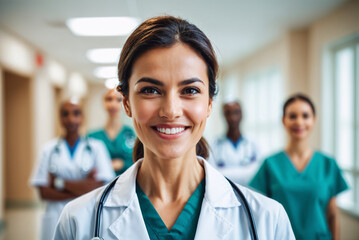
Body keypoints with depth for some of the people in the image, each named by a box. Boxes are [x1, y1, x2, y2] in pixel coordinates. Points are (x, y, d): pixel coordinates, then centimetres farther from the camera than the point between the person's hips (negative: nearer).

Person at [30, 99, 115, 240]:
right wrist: (80, 191, -10)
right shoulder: (50, 149, 7)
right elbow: (44, 193, 0)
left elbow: (97, 188, -7)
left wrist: (59, 183, -6)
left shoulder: (96, 147, 3)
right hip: (57, 219, 1)